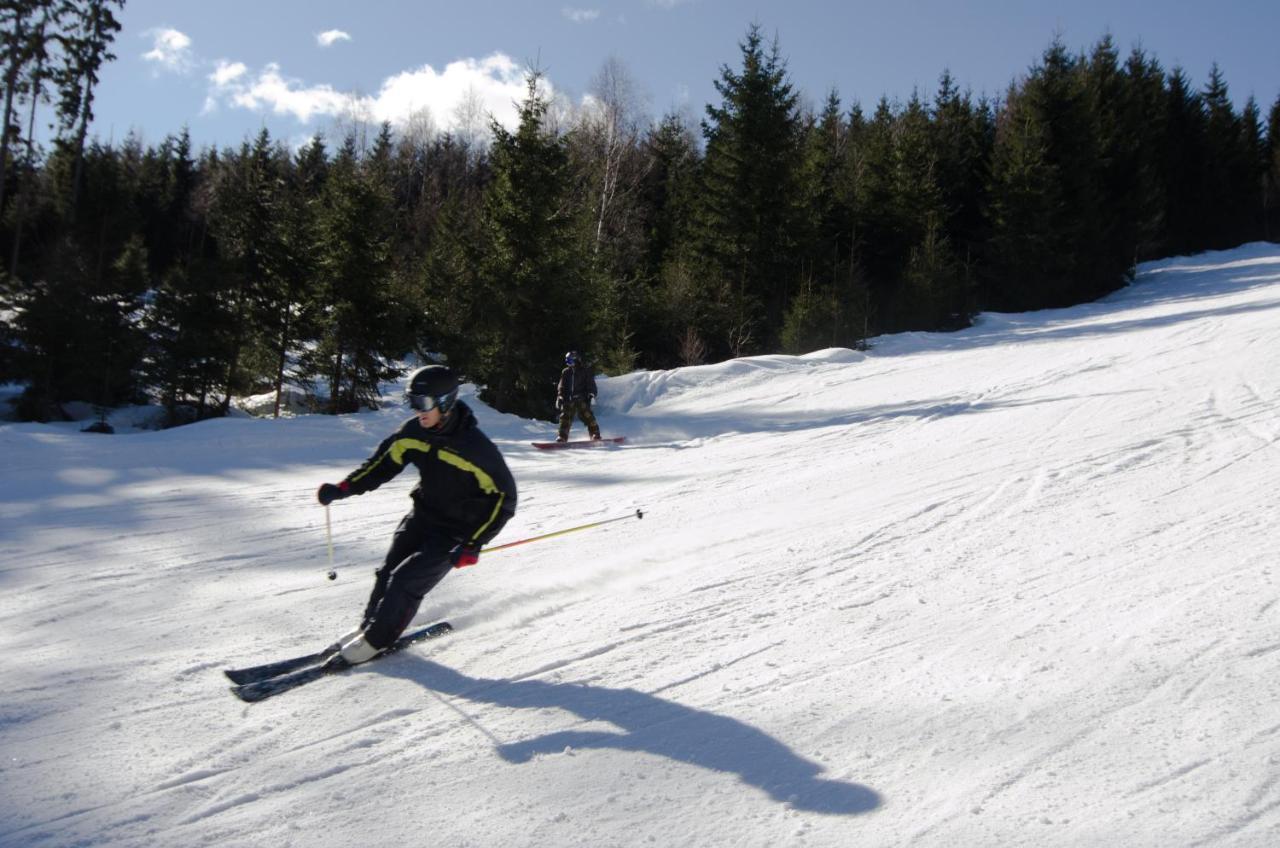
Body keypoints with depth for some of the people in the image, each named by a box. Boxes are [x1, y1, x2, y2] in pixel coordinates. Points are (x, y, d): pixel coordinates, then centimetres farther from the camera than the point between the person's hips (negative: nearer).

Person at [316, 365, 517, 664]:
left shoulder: (474, 448, -28)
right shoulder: (414, 431, -10)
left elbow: (503, 496, -21)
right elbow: (384, 462, 5)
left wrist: (474, 543, -24)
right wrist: (342, 489, -7)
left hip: (455, 532, -6)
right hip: (422, 516, 6)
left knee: (405, 581, -10)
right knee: (388, 572, 8)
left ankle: (377, 639, 12)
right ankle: (368, 626, 32)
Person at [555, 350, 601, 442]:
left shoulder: (586, 370, 4)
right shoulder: (566, 372, 16)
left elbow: (591, 383, 0)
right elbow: (562, 386, 17)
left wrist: (591, 394, -14)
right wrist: (560, 397, 5)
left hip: (582, 397, -4)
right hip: (569, 398, 5)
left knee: (586, 415, -17)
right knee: (565, 416, -4)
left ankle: (595, 434, -12)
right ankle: (562, 436, -1)